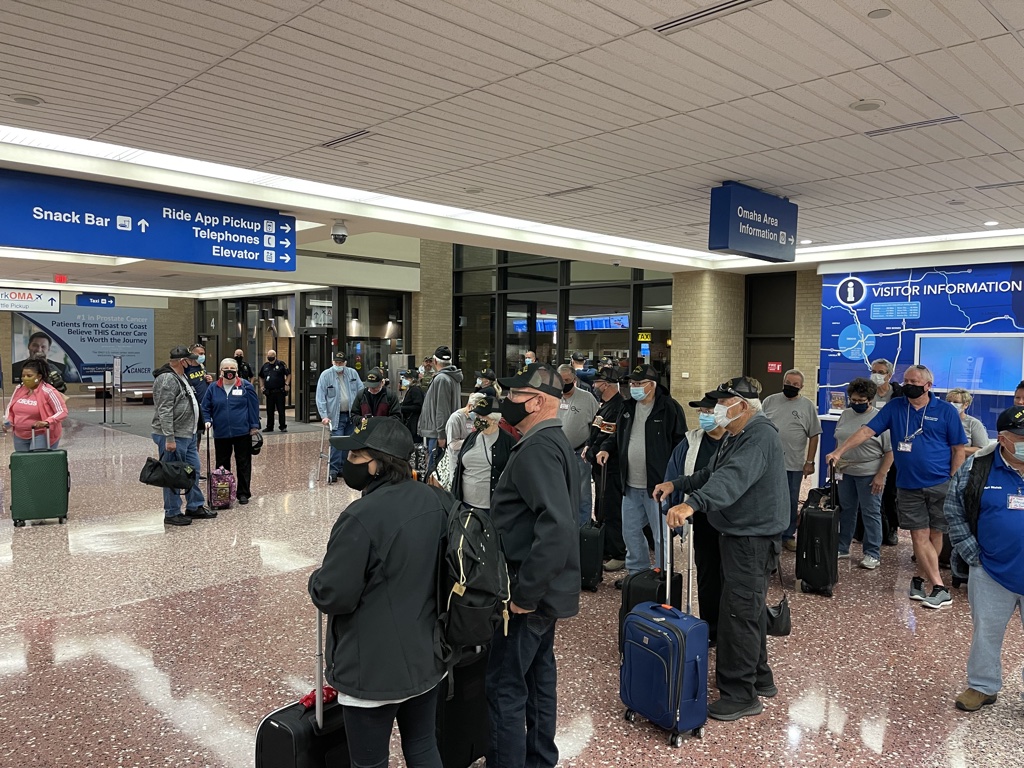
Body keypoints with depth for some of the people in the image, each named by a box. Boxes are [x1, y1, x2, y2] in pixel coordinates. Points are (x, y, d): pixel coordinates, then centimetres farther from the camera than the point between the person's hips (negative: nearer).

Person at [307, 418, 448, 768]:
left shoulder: (362, 517, -27)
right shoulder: (434, 500, -3)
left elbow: (332, 596, -22)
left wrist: (316, 580, -1)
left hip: (374, 669, -7)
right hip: (427, 656, 7)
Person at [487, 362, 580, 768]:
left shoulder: (537, 450, -22)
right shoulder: (554, 441, 10)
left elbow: (557, 529, -33)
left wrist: (524, 594, -26)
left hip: (529, 591, -10)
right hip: (547, 587, 10)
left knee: (505, 688, 0)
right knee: (538, 673, 22)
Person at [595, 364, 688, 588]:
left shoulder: (669, 408, -12)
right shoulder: (628, 407, 10)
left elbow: (680, 443, -12)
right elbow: (618, 435, 22)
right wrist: (606, 448, 3)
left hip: (657, 485, -7)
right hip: (631, 485, 7)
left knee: (661, 535, 3)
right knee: (631, 531, 18)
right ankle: (636, 572, 34)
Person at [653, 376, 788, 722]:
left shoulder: (760, 435, -21)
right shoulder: (737, 435, 15)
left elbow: (732, 479, -37)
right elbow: (712, 472, 21)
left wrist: (692, 503, -49)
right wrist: (677, 484, 9)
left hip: (753, 538, -11)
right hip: (738, 535, 11)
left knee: (738, 614, -6)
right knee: (750, 610, 21)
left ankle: (740, 695, 5)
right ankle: (759, 677, 35)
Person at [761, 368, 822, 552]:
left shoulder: (808, 406, 0)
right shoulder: (770, 401, 3)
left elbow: (814, 436, 1)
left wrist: (809, 462, -3)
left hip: (794, 465, 0)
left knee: (791, 502, 10)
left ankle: (788, 535, 23)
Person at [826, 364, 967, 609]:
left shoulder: (946, 411, -2)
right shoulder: (895, 407, 3)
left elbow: (958, 449, 1)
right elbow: (867, 431, -1)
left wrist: (954, 484, -5)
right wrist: (839, 451, -10)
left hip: (940, 486, -1)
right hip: (909, 486, 1)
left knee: (934, 535, 7)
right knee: (920, 536, -2)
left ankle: (919, 579, 23)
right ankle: (940, 589, 4)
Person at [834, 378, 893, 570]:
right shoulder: (845, 415, 6)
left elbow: (890, 451, -11)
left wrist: (881, 475, -16)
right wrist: (836, 462, 12)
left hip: (869, 474, -6)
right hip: (845, 472, 6)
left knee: (870, 513, 1)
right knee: (845, 511, 14)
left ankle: (872, 554, 11)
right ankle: (842, 548, 26)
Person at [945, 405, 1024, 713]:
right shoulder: (977, 467, -7)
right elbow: (954, 512, 2)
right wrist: (972, 554, -3)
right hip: (991, 572, 0)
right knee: (986, 632, 14)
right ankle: (982, 686, 32)